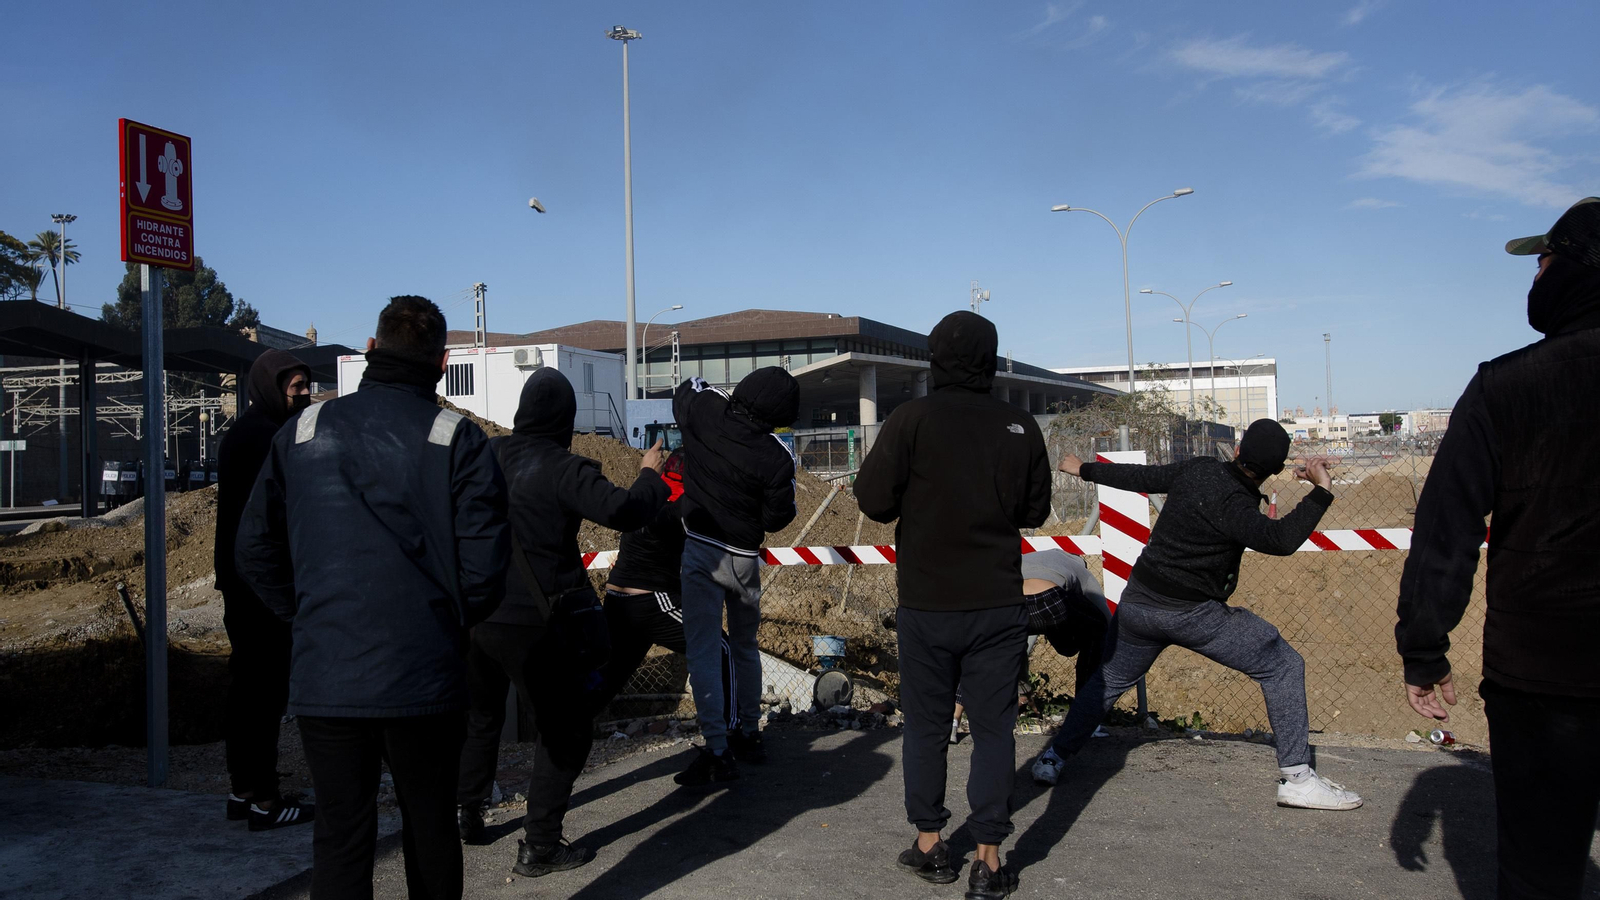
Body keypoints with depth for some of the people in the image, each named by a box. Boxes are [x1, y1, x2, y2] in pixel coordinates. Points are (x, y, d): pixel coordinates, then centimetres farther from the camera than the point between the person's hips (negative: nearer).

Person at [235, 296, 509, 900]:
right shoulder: (459, 440, -6)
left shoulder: (302, 431, 4)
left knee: (340, 838, 12)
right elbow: (485, 563, -11)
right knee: (430, 829, 16)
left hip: (324, 679, 2)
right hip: (425, 679, -2)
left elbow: (254, 550, 7)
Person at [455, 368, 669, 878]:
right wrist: (649, 476, -8)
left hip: (474, 616, 7)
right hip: (530, 625, -7)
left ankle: (465, 812, 38)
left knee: (482, 715, 28)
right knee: (566, 730, 6)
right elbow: (622, 511, -25)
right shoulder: (563, 469, -16)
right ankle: (539, 845, 8)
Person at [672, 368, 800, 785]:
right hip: (745, 558, 1)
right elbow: (777, 519, -7)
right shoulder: (776, 456, -16)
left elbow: (685, 390, 13)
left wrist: (724, 397, 20)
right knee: (745, 647, 20)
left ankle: (717, 751, -4)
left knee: (703, 652, 0)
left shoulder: (704, 412, -11)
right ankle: (749, 735, 31)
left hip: (701, 551, -1)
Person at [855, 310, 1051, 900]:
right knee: (993, 727, 8)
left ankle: (929, 845, 23)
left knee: (925, 723, 13)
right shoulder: (1021, 426, -1)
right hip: (999, 603, 1)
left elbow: (873, 501, -10)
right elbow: (1035, 511, 8)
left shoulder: (912, 419, -10)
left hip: (926, 603, -1)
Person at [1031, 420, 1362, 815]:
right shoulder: (1230, 503, -21)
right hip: (1191, 614, -7)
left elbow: (1139, 476, 11)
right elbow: (1281, 540, -33)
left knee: (1109, 680, 24)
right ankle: (1296, 777, 3)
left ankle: (1052, 760, 29)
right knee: (1283, 666, 5)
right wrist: (1321, 491, -28)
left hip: (1138, 601, 7)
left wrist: (1085, 469, 27)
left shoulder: (1198, 469, -1)